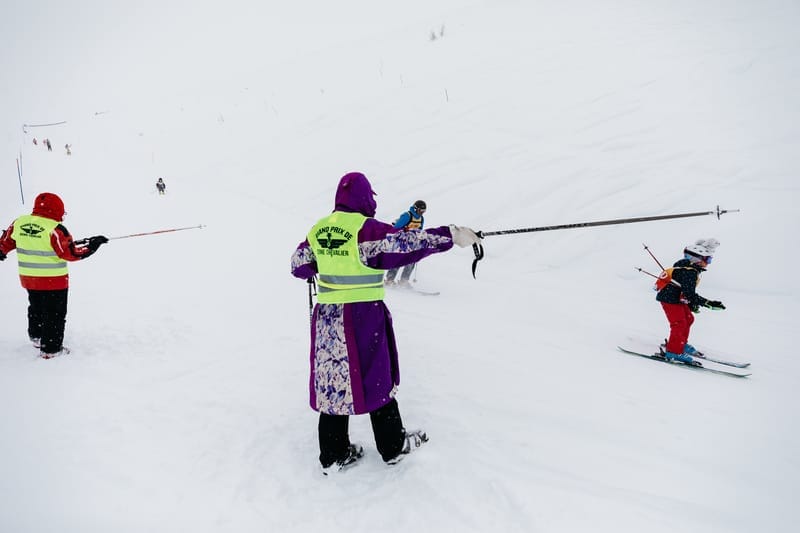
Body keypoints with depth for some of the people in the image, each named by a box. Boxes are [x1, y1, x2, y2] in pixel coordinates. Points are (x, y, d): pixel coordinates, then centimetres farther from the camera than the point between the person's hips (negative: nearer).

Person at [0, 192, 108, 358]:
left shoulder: (19, 222, -2)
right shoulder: (54, 229, -23)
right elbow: (69, 252, -23)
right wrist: (92, 244, -15)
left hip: (28, 278, 7)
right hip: (53, 281, -7)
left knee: (36, 308, 27)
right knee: (55, 314, 7)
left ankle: (36, 337, 46)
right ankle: (51, 349, 13)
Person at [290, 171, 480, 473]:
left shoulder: (317, 230, 6)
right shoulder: (366, 228, -13)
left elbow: (298, 265, 14)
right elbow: (404, 244, -22)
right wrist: (451, 236, -20)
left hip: (327, 318, 6)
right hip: (363, 317, -5)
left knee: (332, 380, 12)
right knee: (378, 378, 10)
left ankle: (333, 455, 21)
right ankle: (393, 447, 26)